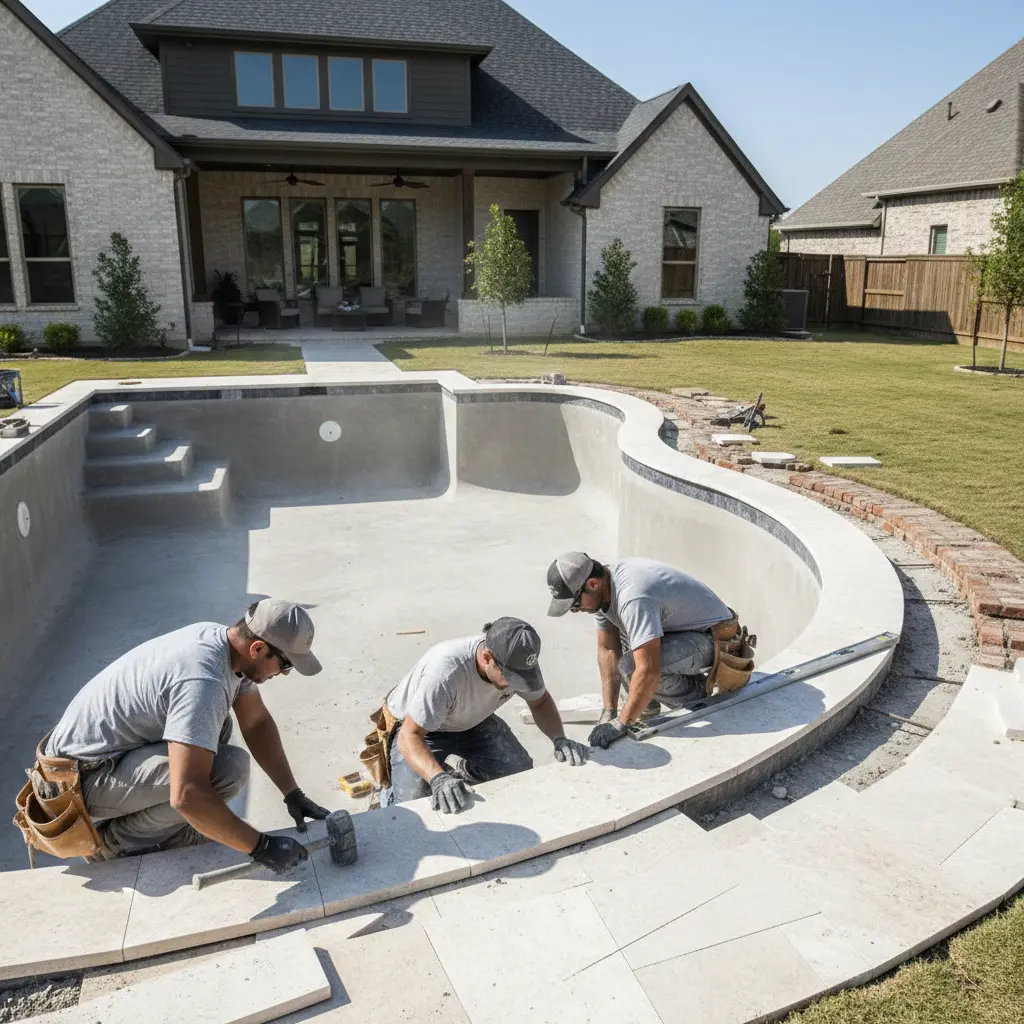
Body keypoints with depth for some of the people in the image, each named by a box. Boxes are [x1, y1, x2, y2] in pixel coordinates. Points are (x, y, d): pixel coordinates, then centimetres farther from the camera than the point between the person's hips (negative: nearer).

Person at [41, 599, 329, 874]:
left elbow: (257, 723, 7)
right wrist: (261, 847, -28)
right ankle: (117, 839, -3)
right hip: (83, 779, -9)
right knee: (230, 768, -23)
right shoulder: (202, 681, -31)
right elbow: (186, 795, -37)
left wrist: (293, 793, 3)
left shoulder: (224, 640, -3)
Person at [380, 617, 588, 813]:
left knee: (521, 772, -11)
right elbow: (410, 736, -37)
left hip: (473, 722, 5)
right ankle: (390, 793, 11)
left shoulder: (517, 661, -24)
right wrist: (438, 779, -53)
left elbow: (541, 701, -4)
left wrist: (559, 739, -22)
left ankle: (467, 771, 18)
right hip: (414, 727, -5)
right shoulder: (444, 671, -42)